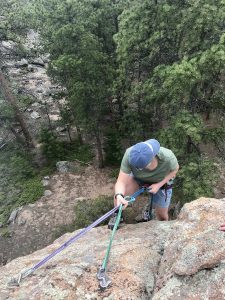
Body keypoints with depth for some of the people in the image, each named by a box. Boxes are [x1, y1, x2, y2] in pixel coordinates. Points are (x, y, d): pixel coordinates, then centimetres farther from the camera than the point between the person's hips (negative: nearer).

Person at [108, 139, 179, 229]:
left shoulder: (167, 157, -39)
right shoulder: (129, 154, -40)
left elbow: (175, 169, -16)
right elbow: (121, 181, -38)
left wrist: (159, 184, -26)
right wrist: (119, 195, -59)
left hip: (161, 181, 1)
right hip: (138, 178, 0)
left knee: (162, 215, 10)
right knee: (119, 190, -29)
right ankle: (117, 216, 1)